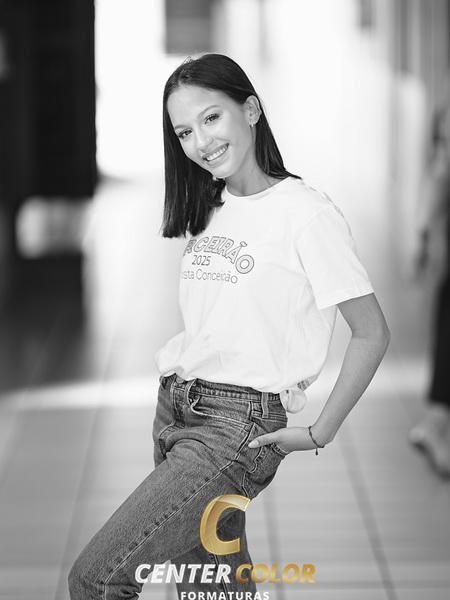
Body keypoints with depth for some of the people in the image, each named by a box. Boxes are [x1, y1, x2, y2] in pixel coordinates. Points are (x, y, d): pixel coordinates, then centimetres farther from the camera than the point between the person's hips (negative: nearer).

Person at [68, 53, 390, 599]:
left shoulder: (307, 213, -10)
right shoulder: (210, 211, 13)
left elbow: (371, 334, -8)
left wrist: (320, 432, -7)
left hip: (240, 425, -7)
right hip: (173, 412, 7)